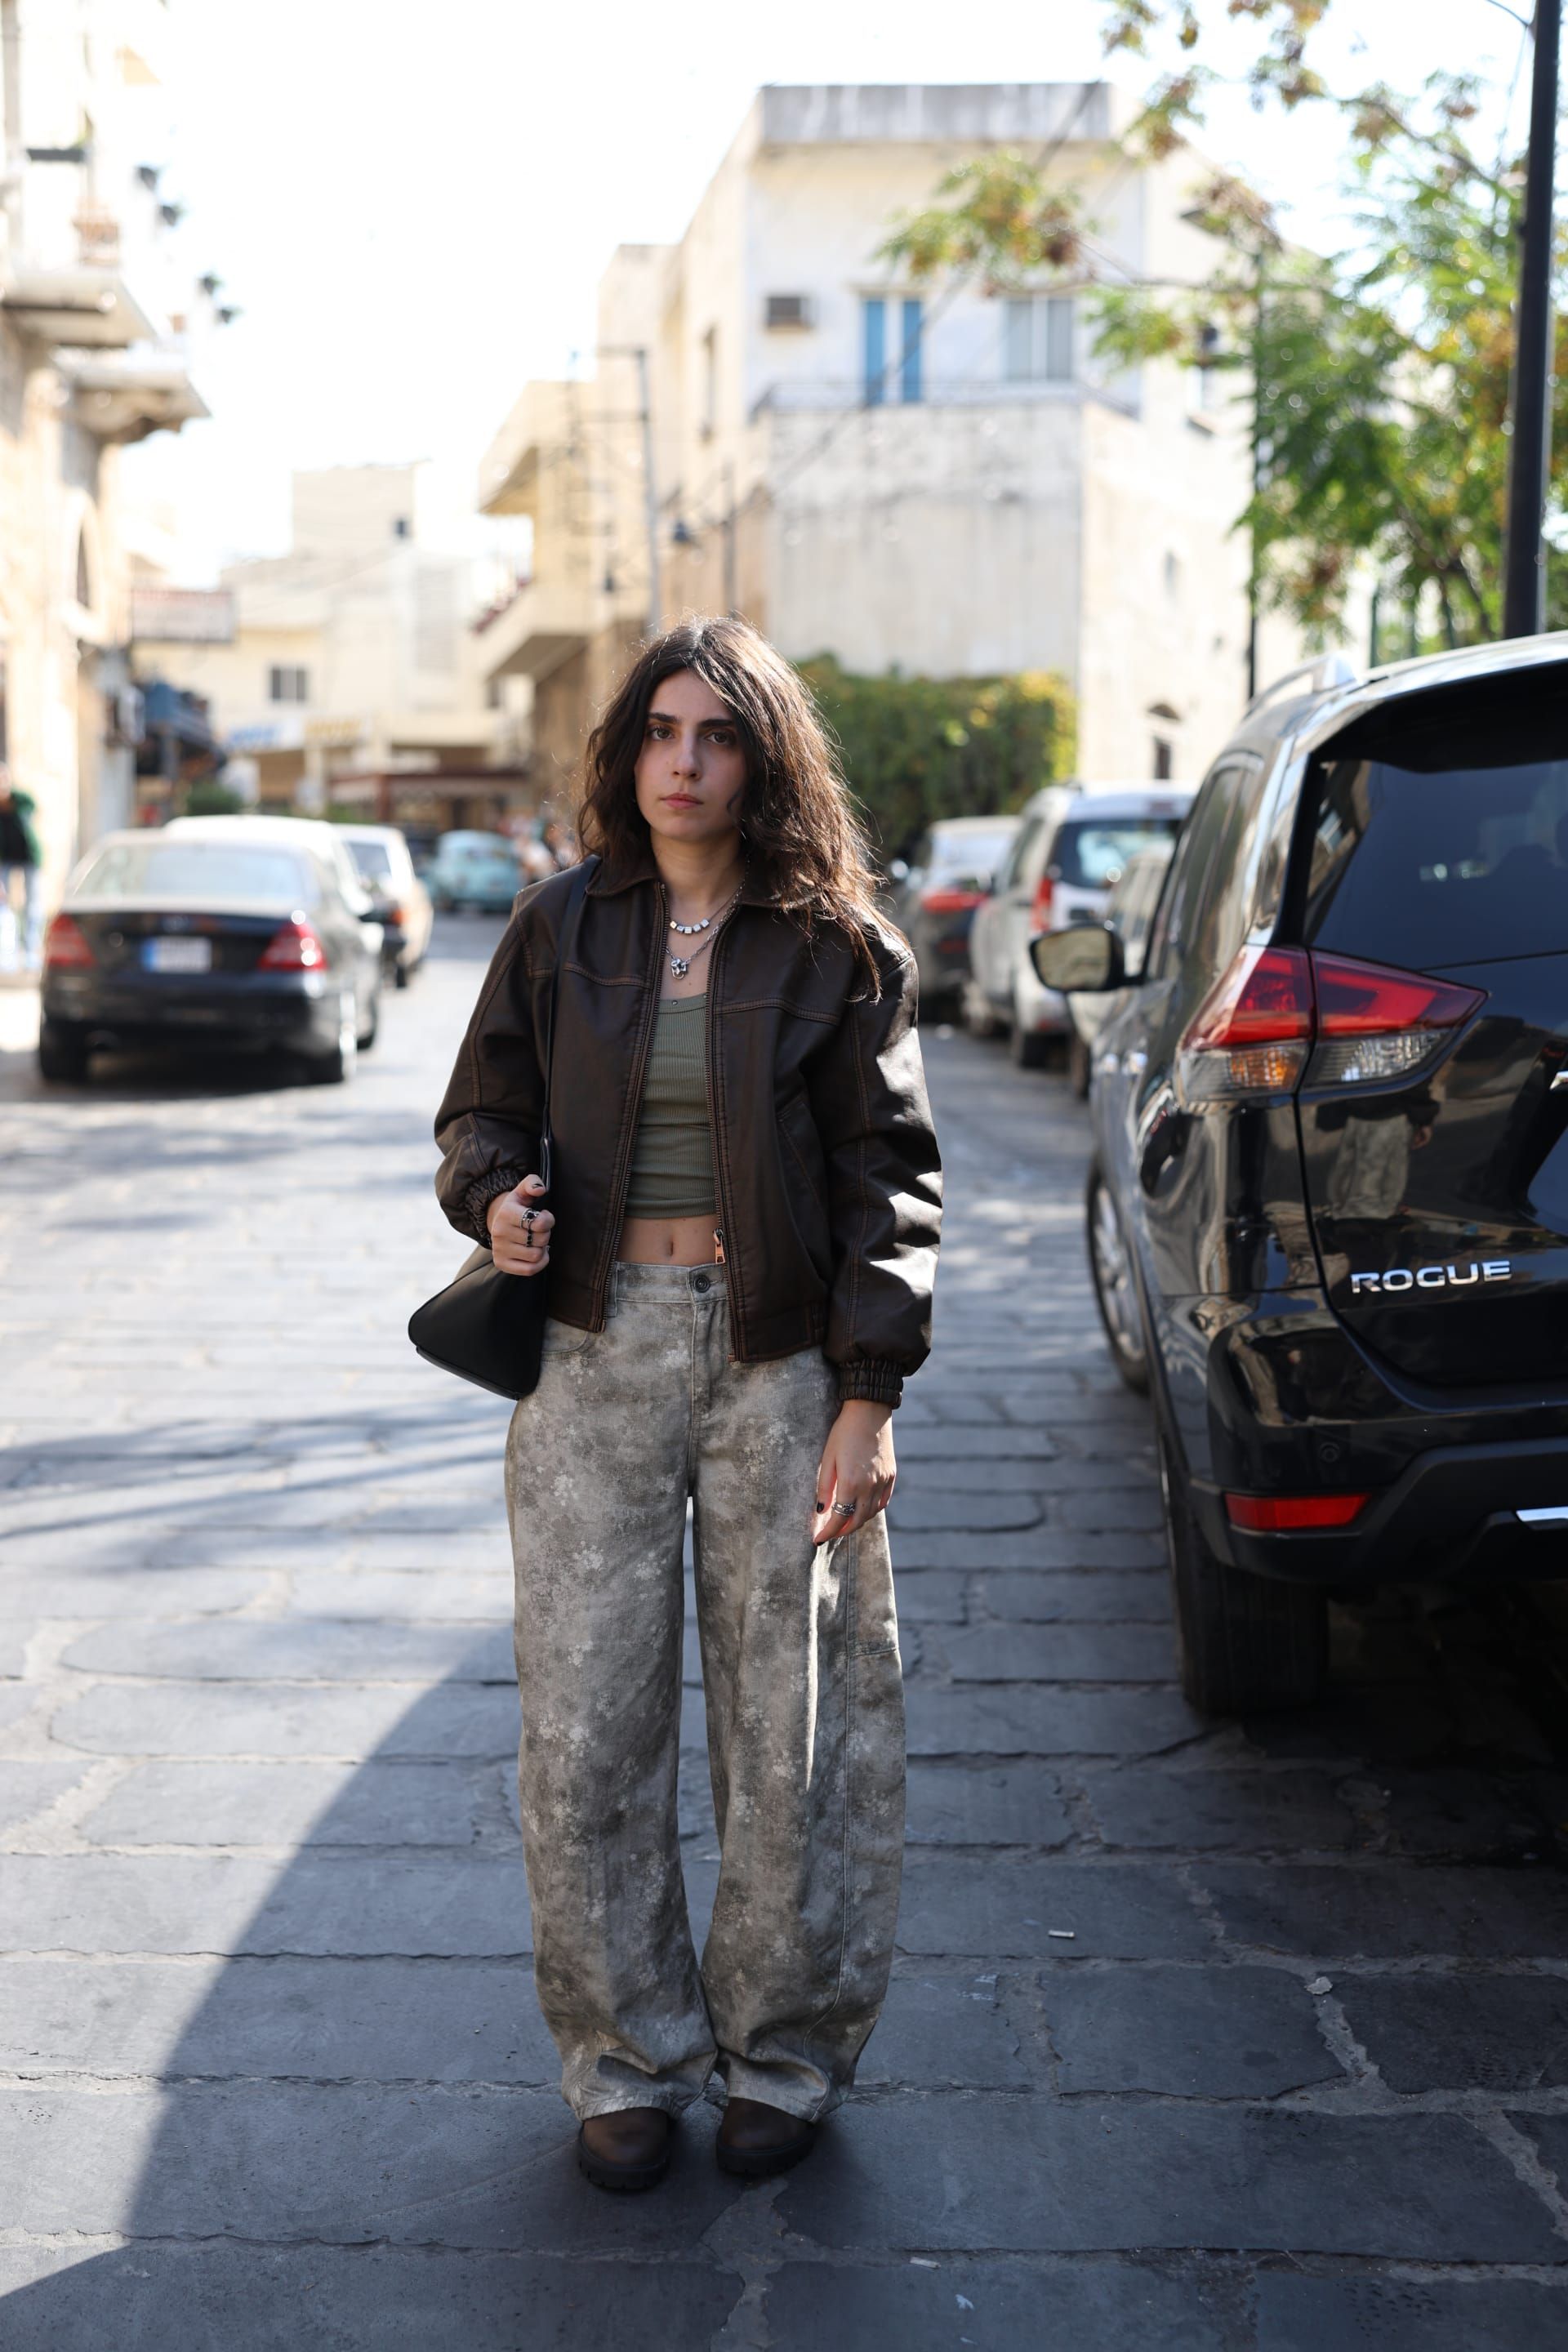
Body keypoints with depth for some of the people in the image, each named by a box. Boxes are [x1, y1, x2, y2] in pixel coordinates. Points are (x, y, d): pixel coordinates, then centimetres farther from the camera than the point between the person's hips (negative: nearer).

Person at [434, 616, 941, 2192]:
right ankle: (625, 2059, 21)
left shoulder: (835, 950, 1)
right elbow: (483, 1111, 16)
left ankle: (785, 2050, 23)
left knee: (789, 1723, 5)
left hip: (780, 1364, -2)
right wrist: (494, 1197, -8)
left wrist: (867, 1398, -9)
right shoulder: (560, 931, 8)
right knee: (587, 1730, 3)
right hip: (598, 1354, 2)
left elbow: (888, 1180, -1)